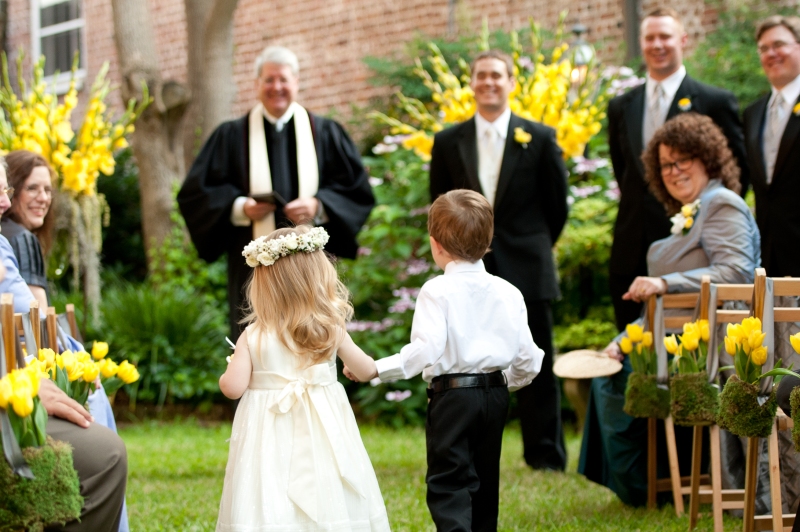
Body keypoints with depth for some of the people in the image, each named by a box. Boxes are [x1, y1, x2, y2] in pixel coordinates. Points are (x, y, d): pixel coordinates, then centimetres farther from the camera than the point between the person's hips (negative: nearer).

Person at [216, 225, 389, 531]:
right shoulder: (332, 331, -2)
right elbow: (367, 370, 9)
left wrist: (227, 375, 12)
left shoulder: (253, 337, -8)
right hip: (323, 434, 2)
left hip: (271, 444, -2)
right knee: (328, 506, 6)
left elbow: (233, 388, -10)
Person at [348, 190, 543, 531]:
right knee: (484, 482, 17)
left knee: (448, 484, -4)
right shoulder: (508, 293, 6)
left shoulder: (437, 291, -9)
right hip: (495, 396, 5)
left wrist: (377, 369, -16)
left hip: (451, 396, -5)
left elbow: (425, 349, -22)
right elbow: (528, 357, 4)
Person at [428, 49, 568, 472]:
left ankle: (545, 455, 12)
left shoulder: (540, 138, 2)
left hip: (527, 270, -1)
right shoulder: (448, 142, 6)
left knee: (536, 368, 3)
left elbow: (556, 204, 8)